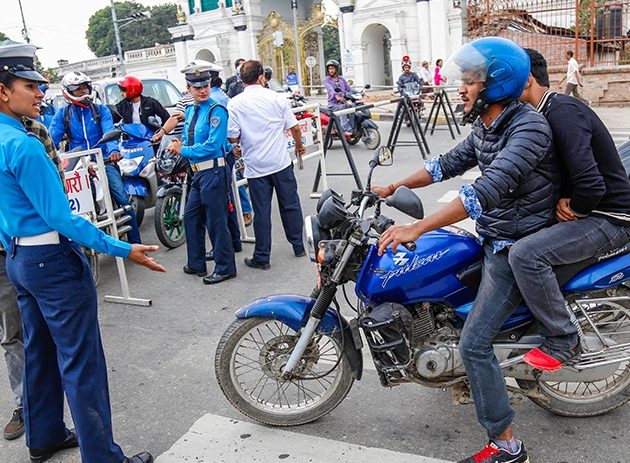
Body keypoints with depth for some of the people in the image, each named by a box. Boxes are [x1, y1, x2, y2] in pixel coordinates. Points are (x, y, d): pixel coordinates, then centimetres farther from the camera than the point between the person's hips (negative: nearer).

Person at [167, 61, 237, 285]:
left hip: (214, 171, -9)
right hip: (198, 172, 9)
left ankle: (225, 268, 11)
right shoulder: (190, 111, 14)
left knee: (216, 221, -2)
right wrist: (180, 145, -1)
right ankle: (196, 264, 29)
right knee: (191, 217, 16)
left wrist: (183, 150, -13)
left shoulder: (216, 111, -12)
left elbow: (212, 145, -19)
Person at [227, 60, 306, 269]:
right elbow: (294, 127, 1)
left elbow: (233, 138, -10)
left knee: (262, 212, 5)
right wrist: (299, 146, 20)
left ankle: (262, 257, 12)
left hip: (256, 166, -1)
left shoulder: (234, 104, -6)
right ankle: (298, 246, 25)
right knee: (290, 205, 14)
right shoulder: (277, 98, -2)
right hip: (281, 162, 1)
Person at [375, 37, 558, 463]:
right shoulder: (485, 127, 6)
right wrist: (395, 187, 12)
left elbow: (490, 188, -37)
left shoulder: (529, 126, -24)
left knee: (474, 344, -10)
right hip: (493, 240, 10)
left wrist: (416, 229, -42)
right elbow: (450, 163, 17)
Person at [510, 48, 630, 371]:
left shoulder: (562, 112, -22)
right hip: (588, 210, 11)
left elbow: (591, 185, -31)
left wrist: (572, 208, -12)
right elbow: (558, 172, 19)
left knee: (524, 254, -28)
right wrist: (564, 199, -1)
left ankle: (562, 341, -10)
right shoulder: (553, 109, 10)